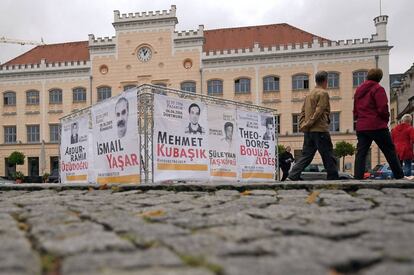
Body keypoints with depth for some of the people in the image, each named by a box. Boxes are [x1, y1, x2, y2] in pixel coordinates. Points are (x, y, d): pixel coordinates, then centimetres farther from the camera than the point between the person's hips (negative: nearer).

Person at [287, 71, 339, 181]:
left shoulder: (309, 94, 19)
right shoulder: (323, 93, -5)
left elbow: (303, 112, 15)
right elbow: (319, 111, -14)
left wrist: (302, 125, 9)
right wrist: (308, 124, -13)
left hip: (308, 131, 8)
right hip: (320, 130, -7)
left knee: (305, 156, 8)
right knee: (328, 157, 1)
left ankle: (292, 177, 0)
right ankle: (333, 179, 6)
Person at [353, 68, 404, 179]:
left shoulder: (358, 90, 16)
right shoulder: (377, 88, -4)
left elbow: (355, 110, 17)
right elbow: (383, 108, -12)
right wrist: (386, 120, 3)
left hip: (361, 127, 6)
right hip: (377, 126, -5)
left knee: (361, 153, 2)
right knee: (390, 151, 4)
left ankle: (358, 177, -6)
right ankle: (400, 176, 8)